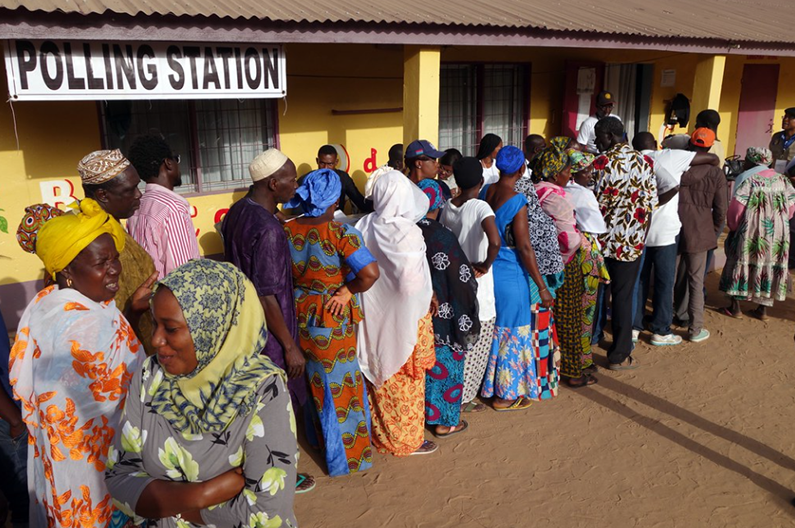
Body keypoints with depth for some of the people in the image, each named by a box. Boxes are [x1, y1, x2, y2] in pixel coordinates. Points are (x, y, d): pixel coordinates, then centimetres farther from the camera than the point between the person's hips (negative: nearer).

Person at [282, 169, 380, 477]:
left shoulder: (287, 230, -6)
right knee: (339, 386, 10)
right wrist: (349, 290, -14)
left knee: (316, 382, 24)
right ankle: (346, 456, 26)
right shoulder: (340, 232, -21)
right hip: (333, 321, -5)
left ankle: (322, 437, 45)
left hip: (300, 314, 5)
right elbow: (370, 273, -30)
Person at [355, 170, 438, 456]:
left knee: (380, 376, 21)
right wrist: (429, 294, -7)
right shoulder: (406, 233, -23)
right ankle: (407, 440, 28)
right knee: (406, 381, 11)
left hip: (374, 316, 6)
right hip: (402, 318, -6)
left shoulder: (365, 226, -6)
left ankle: (380, 434, 38)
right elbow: (412, 282, -26)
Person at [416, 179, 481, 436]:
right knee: (445, 362, 10)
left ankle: (424, 412, 35)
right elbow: (461, 279, -17)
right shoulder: (442, 236, -21)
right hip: (442, 313, -5)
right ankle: (445, 421, 22)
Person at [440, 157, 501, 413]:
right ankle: (462, 398, 17)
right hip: (476, 283, -6)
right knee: (476, 344, 9)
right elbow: (495, 241, -34)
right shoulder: (480, 207, -18)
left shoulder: (447, 207, 1)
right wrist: (486, 265, -19)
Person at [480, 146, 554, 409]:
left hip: (486, 270, 7)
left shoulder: (485, 192, 0)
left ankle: (488, 385, 36)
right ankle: (505, 395, 20)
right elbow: (524, 248, -19)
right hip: (510, 276, -7)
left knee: (490, 331, 21)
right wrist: (542, 287, -13)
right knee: (512, 334, 8)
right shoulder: (517, 202, -20)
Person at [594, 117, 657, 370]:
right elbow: (652, 201, 0)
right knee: (622, 296, 7)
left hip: (602, 238, -1)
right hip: (631, 240, 1)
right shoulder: (643, 162, -1)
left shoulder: (602, 161, -10)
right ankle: (619, 356, 13)